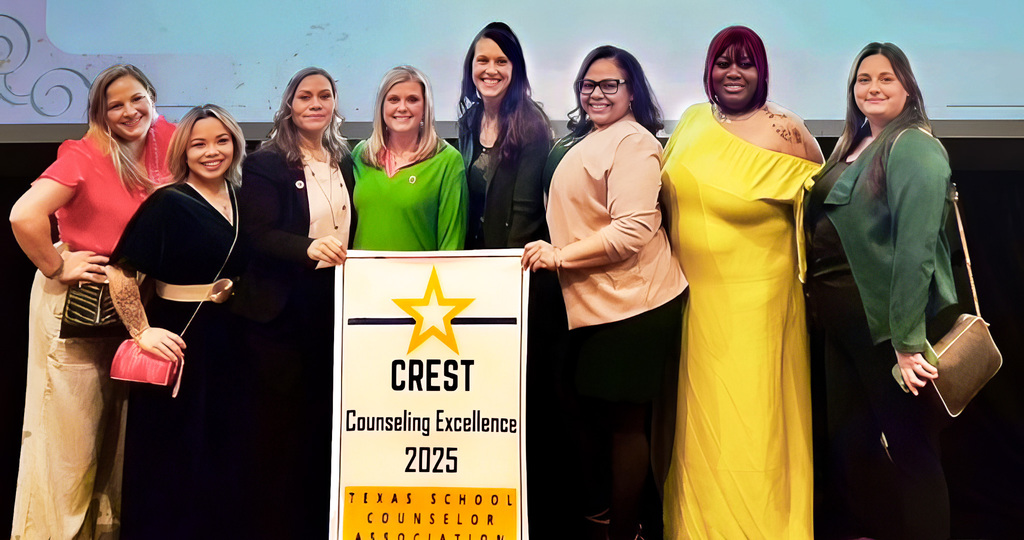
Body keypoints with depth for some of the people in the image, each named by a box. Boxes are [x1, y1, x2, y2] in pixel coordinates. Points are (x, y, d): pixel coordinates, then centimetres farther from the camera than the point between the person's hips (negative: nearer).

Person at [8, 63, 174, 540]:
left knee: (120, 428, 16)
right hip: (76, 306, -6)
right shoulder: (84, 154, -17)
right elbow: (25, 215, -29)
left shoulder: (165, 140, -2)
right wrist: (56, 267, -15)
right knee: (70, 433, 3)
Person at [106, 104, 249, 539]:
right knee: (173, 452, 3)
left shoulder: (239, 199, 8)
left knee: (224, 447, 14)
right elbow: (120, 272, -15)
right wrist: (142, 332, -15)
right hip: (180, 338, -6)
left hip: (228, 339, 6)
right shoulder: (168, 203, -11)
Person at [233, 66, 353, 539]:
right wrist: (308, 247, -33)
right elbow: (257, 235, -17)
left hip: (334, 304, 5)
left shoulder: (343, 162, 12)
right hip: (282, 309, -5)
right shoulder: (266, 163, -6)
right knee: (282, 421, 0)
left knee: (325, 418, 9)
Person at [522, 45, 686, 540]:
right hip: (590, 303, 10)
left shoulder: (633, 142, -13)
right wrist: (552, 250, 19)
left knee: (623, 421, 1)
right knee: (591, 412, 18)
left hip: (629, 304, -9)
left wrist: (558, 255, -20)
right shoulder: (586, 141, 18)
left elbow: (632, 230, -22)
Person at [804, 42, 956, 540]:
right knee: (847, 440, 16)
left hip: (889, 324, -8)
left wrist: (907, 341, -27)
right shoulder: (852, 147, 14)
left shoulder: (912, 147, -14)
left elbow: (916, 247, -23)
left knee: (909, 449, 4)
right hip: (841, 321, 8)